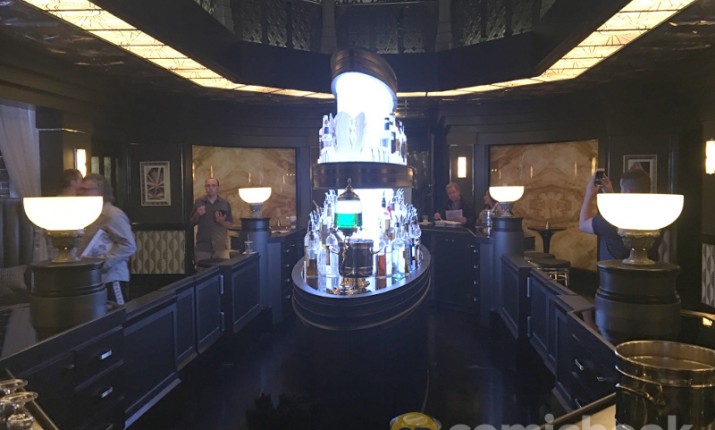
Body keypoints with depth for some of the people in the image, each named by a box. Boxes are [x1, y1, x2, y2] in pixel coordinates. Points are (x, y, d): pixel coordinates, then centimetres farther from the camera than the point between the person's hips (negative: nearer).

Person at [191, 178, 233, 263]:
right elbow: (192, 223, 10)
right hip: (202, 247, 1)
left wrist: (221, 221, -14)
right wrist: (197, 214, -9)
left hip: (221, 247, -1)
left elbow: (229, 224, 6)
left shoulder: (225, 203, 4)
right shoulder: (198, 202, 6)